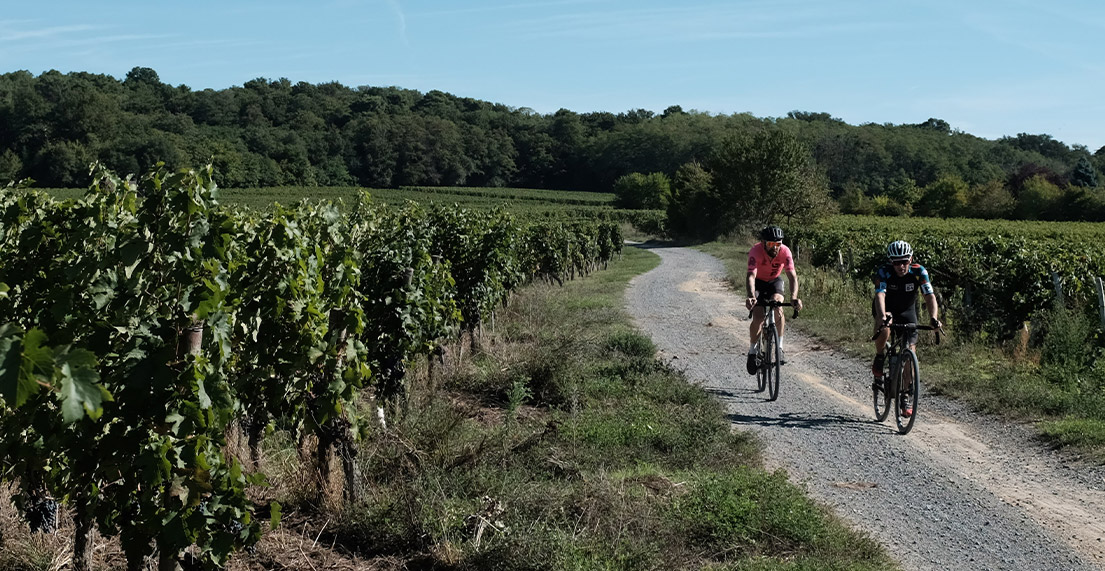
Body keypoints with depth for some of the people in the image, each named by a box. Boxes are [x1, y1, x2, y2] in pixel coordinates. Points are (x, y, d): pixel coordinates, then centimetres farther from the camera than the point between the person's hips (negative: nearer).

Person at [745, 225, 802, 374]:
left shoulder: (785, 252, -29)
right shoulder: (756, 251, -34)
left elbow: (792, 276, -34)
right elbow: (751, 276, -44)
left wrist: (794, 297, -52)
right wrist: (751, 297, -62)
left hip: (775, 281, 2)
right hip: (758, 282, -2)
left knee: (778, 307, -26)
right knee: (758, 317, -18)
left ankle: (779, 348, -12)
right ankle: (753, 352, 3)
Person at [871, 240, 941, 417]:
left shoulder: (919, 272, -24)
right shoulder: (884, 271, -28)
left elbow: (930, 296, -31)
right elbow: (880, 295, -41)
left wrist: (934, 318, -49)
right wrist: (882, 317, -59)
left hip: (907, 311, 2)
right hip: (886, 308, -2)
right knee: (884, 329, -38)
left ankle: (905, 400, 6)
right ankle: (879, 359, -7)